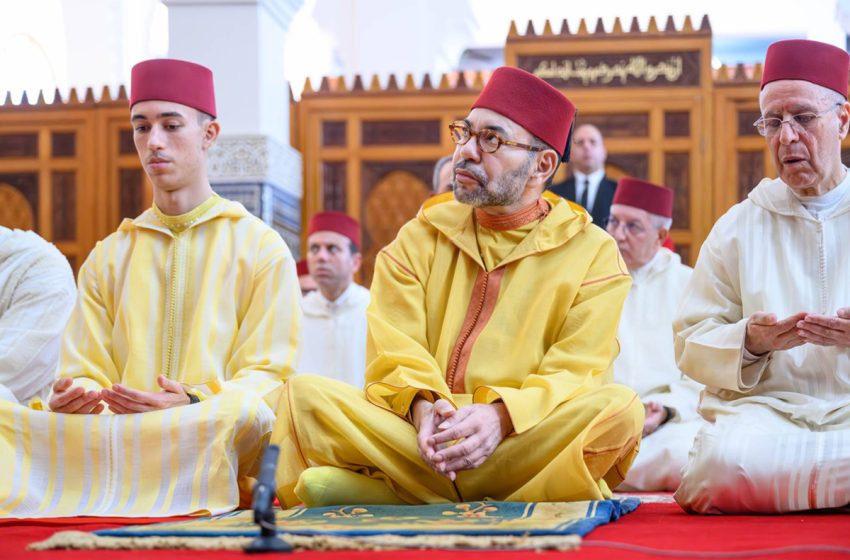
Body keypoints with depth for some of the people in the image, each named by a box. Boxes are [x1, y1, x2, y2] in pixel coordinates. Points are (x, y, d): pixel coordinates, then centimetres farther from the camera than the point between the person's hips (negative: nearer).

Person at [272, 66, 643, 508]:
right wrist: (422, 405, -20)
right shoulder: (421, 236, 15)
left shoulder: (591, 252, 8)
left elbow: (576, 373, -4)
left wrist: (502, 415, -24)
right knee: (306, 394, -21)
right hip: (413, 435, 2)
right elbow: (394, 350, 3)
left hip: (523, 445, -1)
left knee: (620, 409, -32)